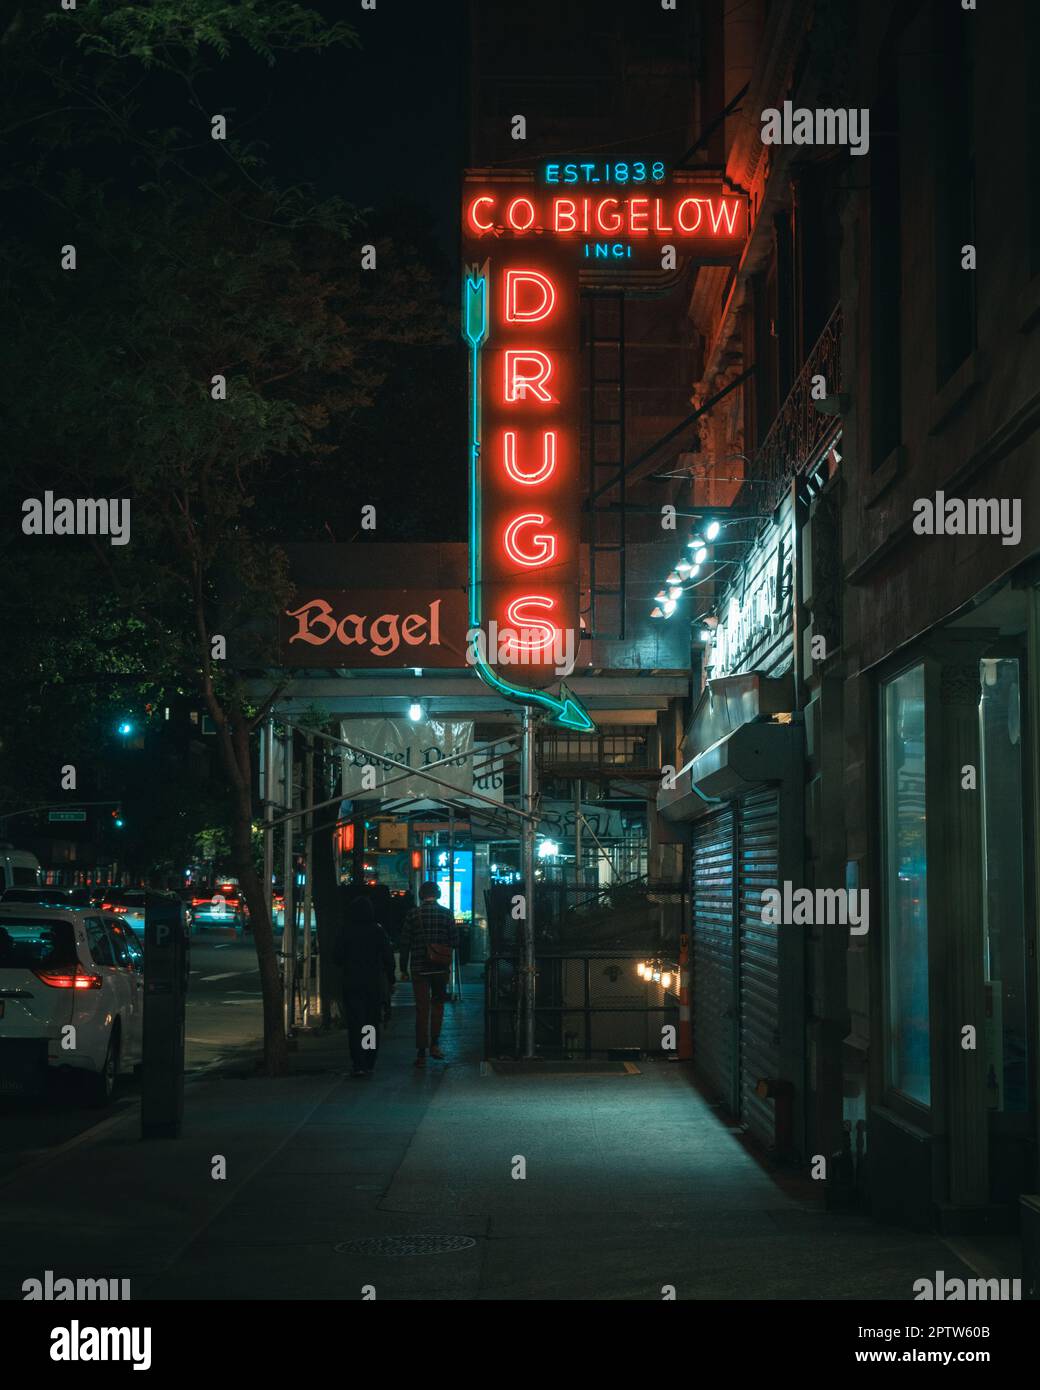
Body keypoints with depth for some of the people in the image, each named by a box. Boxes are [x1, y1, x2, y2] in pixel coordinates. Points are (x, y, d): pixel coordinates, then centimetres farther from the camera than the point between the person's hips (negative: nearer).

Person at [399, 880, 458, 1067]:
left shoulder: (413, 914, -4)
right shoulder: (446, 913, -2)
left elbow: (405, 943, -2)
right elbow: (455, 941, -1)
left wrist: (403, 969, 5)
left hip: (419, 968, -1)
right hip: (441, 968, 1)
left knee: (421, 1009, 2)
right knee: (438, 1003, 19)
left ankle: (421, 1053, -1)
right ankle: (434, 1044, 11)